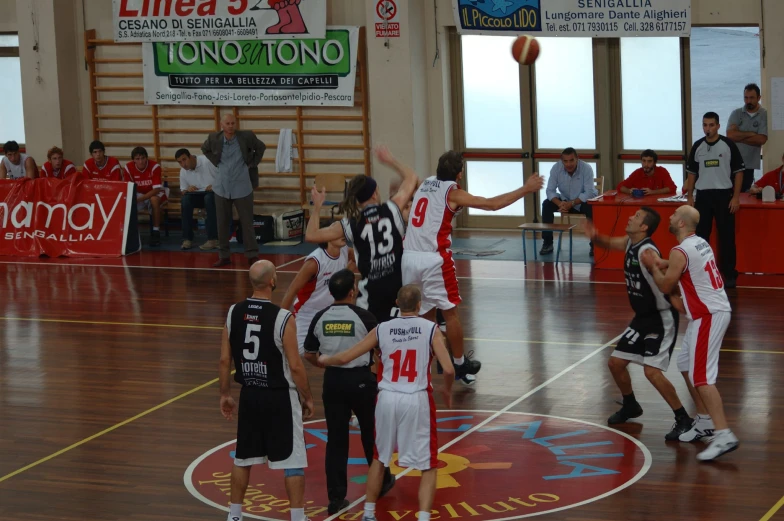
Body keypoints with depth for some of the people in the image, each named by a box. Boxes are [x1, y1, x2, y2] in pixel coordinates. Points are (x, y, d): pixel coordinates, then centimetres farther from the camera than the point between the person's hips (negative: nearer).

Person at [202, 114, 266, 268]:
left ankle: (252, 255, 9)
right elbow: (205, 149, 16)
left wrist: (252, 164, 0)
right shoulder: (214, 138, -6)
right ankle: (224, 255, 16)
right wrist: (216, 163, 5)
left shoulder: (246, 136, -12)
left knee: (247, 222, 2)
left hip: (242, 187, -2)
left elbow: (261, 147, 6)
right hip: (222, 187, 2)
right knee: (222, 223, 7)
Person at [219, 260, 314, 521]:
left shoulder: (234, 313, -3)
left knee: (243, 458, 18)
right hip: (280, 397, -5)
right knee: (293, 462, 3)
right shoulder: (283, 318, -18)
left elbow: (225, 359, 2)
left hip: (249, 394, 5)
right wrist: (307, 397, -1)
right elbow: (295, 365, -15)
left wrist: (225, 394, 14)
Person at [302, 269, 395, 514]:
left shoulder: (320, 318, -2)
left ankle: (336, 497, 4)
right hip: (361, 379, -2)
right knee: (371, 433, 18)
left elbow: (309, 355, 5)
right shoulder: (364, 317, -13)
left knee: (336, 439, 5)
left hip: (333, 380, 3)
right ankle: (382, 481, 35)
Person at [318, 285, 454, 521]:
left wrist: (325, 360, 29)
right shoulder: (430, 329, -2)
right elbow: (448, 369, -9)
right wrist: (447, 392, 12)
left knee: (379, 458, 24)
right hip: (417, 399, -3)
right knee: (429, 466, 7)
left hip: (387, 398, 3)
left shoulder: (381, 329, 5)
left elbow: (345, 357, 7)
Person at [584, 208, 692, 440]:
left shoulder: (646, 251, -24)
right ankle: (630, 406, 36)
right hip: (642, 317, 9)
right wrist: (595, 236, -2)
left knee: (652, 371, -18)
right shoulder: (629, 243, 3)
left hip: (662, 318, -9)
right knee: (615, 362, 13)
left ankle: (683, 420, -5)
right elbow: (610, 243, 20)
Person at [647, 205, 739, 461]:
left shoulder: (680, 252, -18)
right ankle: (705, 421, 27)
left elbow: (665, 286, -9)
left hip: (708, 315, -10)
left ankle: (724, 435, -18)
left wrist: (654, 266, 7)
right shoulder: (700, 243, 10)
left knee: (701, 377, -12)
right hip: (713, 310, 10)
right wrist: (664, 265, 16)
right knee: (686, 366, 20)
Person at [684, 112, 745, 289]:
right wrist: (689, 196, 7)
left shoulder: (728, 145, -5)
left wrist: (736, 197, -8)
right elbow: (692, 173, 13)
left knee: (726, 236, 0)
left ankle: (729, 274, 6)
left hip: (724, 195, -3)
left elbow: (738, 172, -3)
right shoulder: (697, 146, 5)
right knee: (701, 236, 6)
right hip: (703, 196, 3)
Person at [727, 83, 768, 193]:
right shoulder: (736, 114, 5)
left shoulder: (764, 115, -2)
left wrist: (739, 137, -8)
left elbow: (761, 139, -12)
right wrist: (751, 134, -9)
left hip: (749, 164, -2)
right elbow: (730, 134, -8)